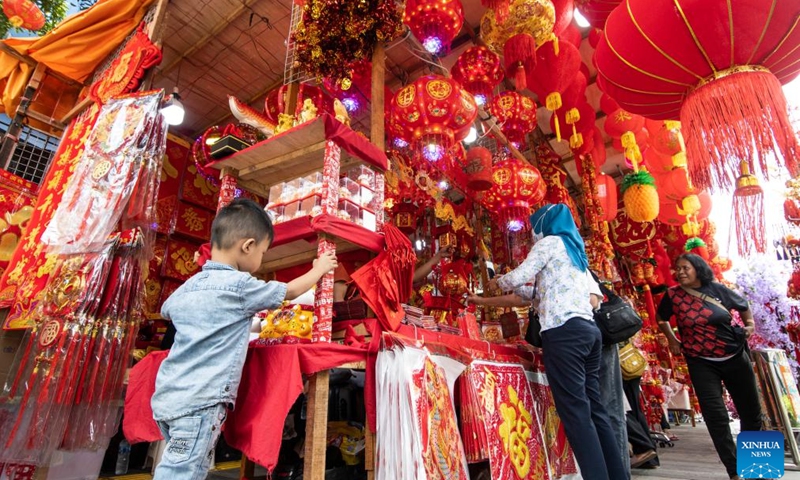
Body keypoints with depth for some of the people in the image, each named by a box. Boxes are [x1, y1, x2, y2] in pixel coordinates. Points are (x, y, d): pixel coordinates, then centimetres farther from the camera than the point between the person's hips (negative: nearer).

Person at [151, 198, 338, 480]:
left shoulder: (188, 285, 10)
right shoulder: (240, 285, -12)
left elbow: (167, 310, 32)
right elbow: (291, 290, 2)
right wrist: (320, 268, 17)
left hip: (169, 397, 9)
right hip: (200, 400, -8)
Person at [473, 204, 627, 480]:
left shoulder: (549, 241, 3)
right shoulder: (574, 249, 26)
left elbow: (519, 276, -4)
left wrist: (498, 282, 16)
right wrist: (513, 288, 32)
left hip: (564, 331, -9)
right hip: (588, 330, 9)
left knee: (575, 410, -9)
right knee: (593, 407, 11)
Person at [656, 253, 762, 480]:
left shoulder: (717, 289, -6)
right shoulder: (673, 295, -9)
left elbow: (743, 305, 15)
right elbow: (661, 319, 9)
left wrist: (750, 323, 2)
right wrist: (672, 341, 3)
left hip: (735, 357, 3)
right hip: (701, 363, -2)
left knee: (751, 411, 16)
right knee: (716, 415, -11)